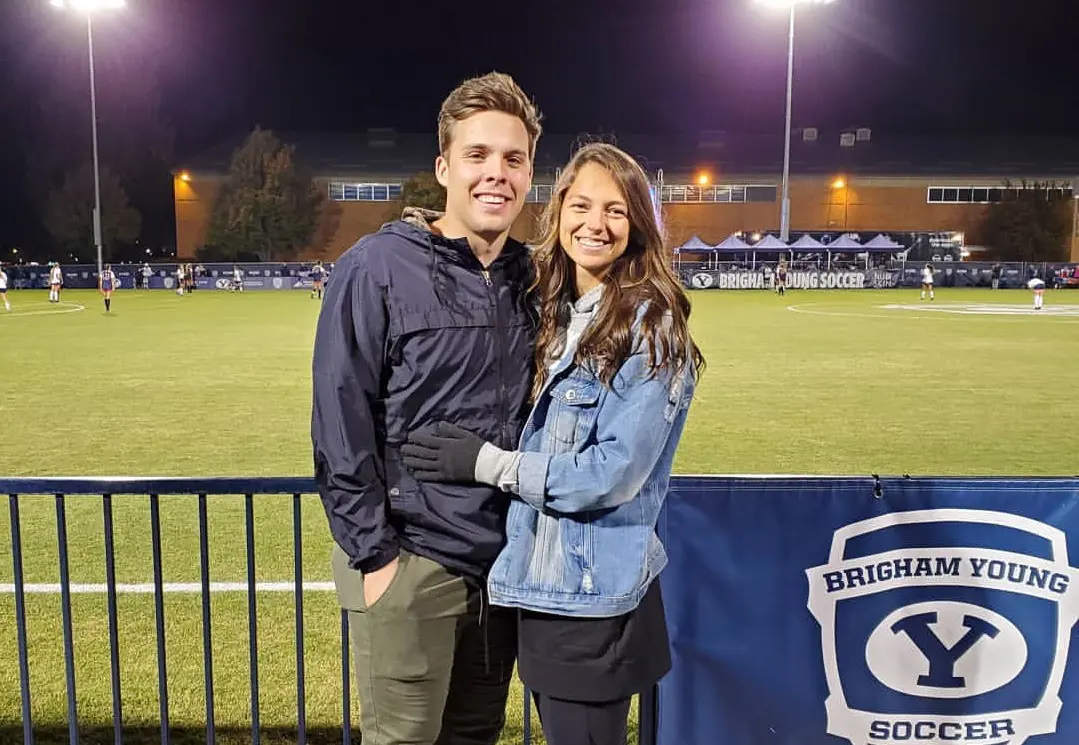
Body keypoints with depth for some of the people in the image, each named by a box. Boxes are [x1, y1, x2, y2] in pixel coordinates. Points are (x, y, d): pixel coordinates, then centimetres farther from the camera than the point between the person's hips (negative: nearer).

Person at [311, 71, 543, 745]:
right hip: (410, 562, -5)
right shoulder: (379, 267, -11)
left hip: (505, 559, 5)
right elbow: (341, 420, -12)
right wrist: (373, 552, -13)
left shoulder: (532, 277, 6)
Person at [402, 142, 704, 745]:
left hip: (596, 596, -7)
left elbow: (615, 472, -21)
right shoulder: (556, 315, 7)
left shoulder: (651, 326, -15)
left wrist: (484, 462, -16)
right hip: (543, 583, 7)